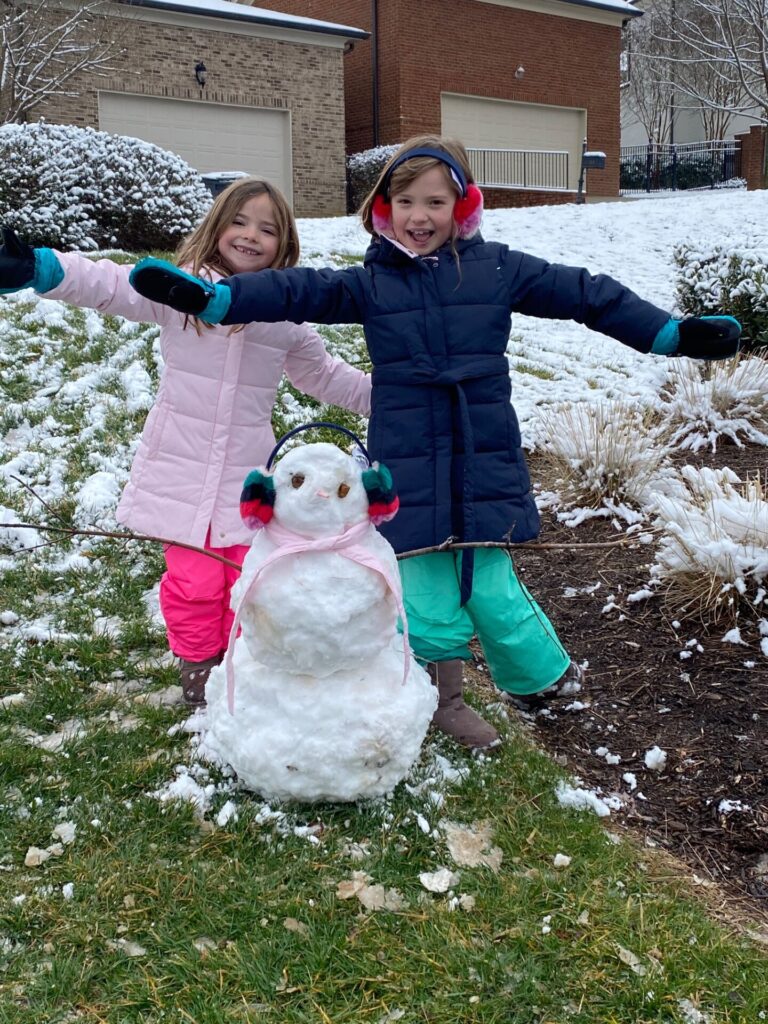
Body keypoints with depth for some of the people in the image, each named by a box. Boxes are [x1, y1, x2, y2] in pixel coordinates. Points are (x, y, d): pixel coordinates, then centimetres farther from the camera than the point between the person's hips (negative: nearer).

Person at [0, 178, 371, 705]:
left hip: (247, 478, 2)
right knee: (193, 580, 1)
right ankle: (197, 662, 26)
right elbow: (108, 284, -15)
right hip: (182, 470, -2)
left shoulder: (288, 316, 6)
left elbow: (328, 377, 20)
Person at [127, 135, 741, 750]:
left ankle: (546, 675, 29)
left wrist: (673, 333, 6)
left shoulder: (496, 268, 4)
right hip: (409, 468, 1)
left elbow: (586, 295, 7)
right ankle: (446, 696, 30)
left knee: (490, 588, 0)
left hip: (484, 462, 0)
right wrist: (208, 297, -18)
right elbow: (295, 292, -5)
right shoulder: (370, 283, 4)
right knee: (428, 594, 4)